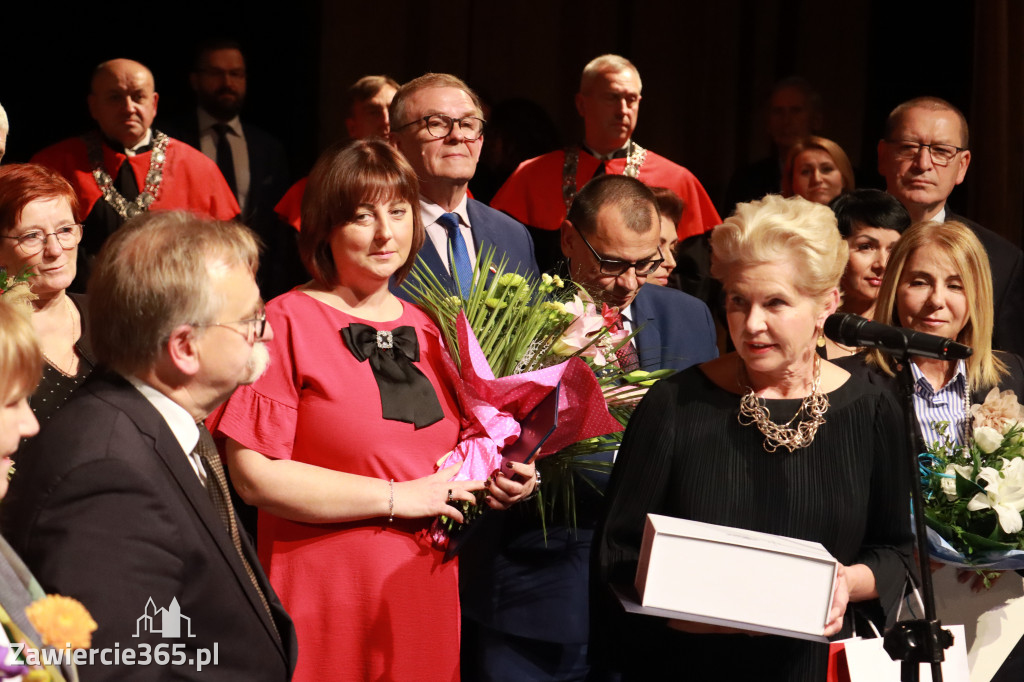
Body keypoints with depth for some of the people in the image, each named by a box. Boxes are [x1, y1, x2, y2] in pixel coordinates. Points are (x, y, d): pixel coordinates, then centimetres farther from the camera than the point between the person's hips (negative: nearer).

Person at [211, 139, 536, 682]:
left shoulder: (428, 330, 13)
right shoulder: (286, 323, -8)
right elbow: (254, 475, -16)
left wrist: (499, 480, 1)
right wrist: (397, 497, -14)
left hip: (428, 596, 6)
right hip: (326, 604, -6)